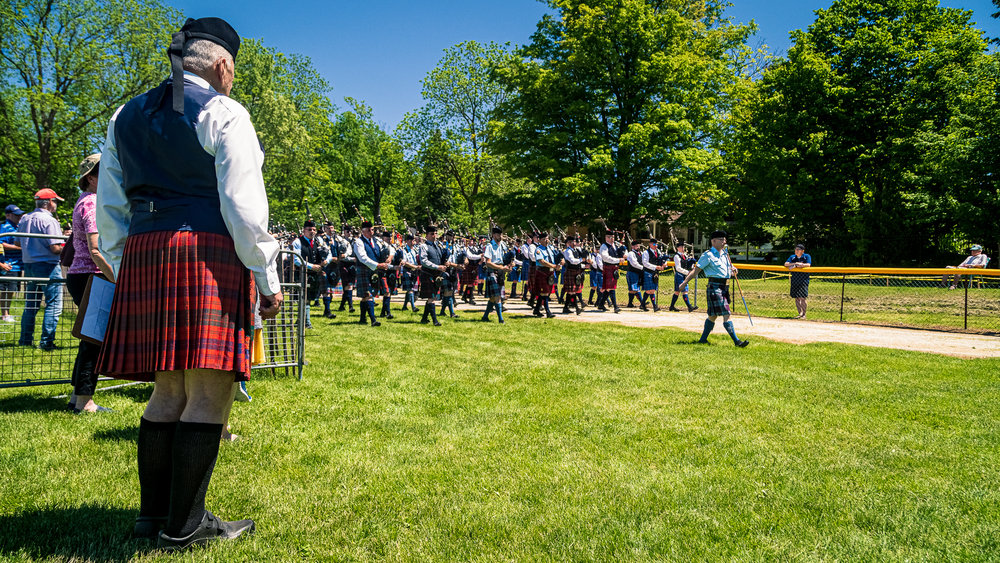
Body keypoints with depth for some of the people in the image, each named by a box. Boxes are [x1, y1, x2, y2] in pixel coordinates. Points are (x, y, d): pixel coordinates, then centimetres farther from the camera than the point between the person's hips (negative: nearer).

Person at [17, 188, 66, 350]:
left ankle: (25, 340, 22)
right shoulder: (50, 220, -14)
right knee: (53, 305, -3)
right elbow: (56, 248, -20)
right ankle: (46, 341, -5)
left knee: (30, 305, 17)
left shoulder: (24, 219, 10)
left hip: (28, 265, 8)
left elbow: (18, 242, 19)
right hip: (48, 266, -8)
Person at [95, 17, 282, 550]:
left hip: (143, 258, 7)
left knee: (169, 390, 14)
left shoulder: (126, 116, 19)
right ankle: (184, 526, 2)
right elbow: (243, 206, -9)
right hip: (209, 256, -7)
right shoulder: (222, 113, -1)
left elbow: (110, 211, 18)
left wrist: (127, 272, 23)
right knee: (208, 393, -3)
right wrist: (267, 278, -4)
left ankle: (153, 513, 20)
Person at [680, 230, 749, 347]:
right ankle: (736, 341, -11)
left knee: (713, 315, 13)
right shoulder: (708, 255, -8)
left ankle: (703, 339, 23)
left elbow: (729, 267, 28)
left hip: (724, 288, 8)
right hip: (714, 287, -8)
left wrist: (732, 271, 4)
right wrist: (684, 282, -18)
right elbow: (696, 270, -10)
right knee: (726, 314, -10)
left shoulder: (725, 253, 16)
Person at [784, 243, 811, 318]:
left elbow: (808, 265, -16)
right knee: (796, 298, 4)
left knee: (802, 298, -9)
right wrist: (795, 263, -13)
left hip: (803, 279, -4)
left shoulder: (807, 256, 0)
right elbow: (786, 264, 1)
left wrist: (795, 266, -18)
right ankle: (800, 313, 14)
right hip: (795, 279, 4)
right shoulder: (792, 257, 12)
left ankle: (804, 314, 2)